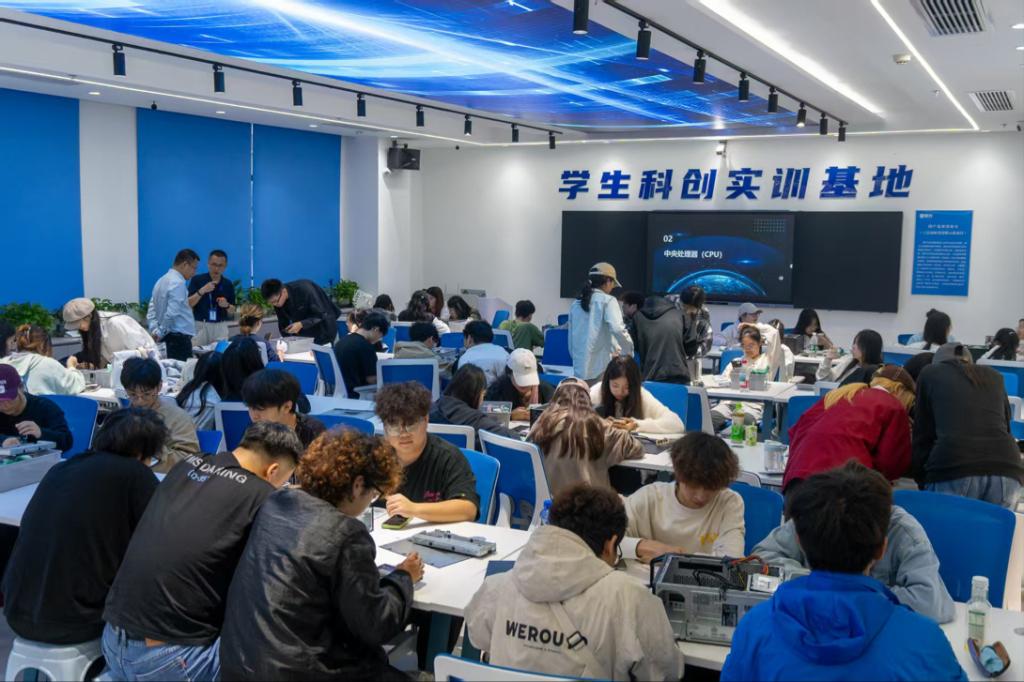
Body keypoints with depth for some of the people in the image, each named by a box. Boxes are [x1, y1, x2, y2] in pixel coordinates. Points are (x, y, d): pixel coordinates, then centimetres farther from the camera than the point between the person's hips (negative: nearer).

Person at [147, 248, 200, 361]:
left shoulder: (162, 281, 13)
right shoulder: (178, 283, -15)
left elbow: (151, 310, 15)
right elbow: (172, 313, -22)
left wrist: (155, 331, 8)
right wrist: (161, 333, -10)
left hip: (169, 336, 10)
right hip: (180, 337, -10)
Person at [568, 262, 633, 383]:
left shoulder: (576, 304, 13)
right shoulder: (607, 301, -4)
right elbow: (618, 329, -19)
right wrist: (628, 351, -5)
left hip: (579, 370, 5)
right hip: (601, 370, -5)